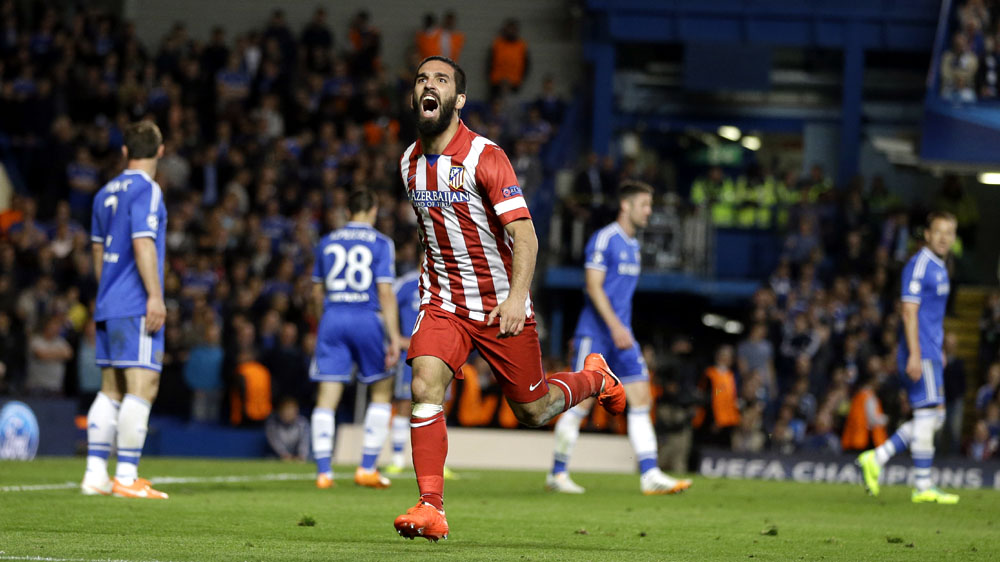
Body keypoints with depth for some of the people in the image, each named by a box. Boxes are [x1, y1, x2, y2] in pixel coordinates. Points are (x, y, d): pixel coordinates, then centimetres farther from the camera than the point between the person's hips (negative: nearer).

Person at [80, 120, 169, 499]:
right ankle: (126, 477, -13)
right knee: (142, 386, -9)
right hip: (137, 306, -9)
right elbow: (143, 243, -17)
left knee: (111, 390, 10)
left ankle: (95, 475, 7)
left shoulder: (106, 194, 16)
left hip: (108, 308, 9)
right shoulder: (146, 190, -9)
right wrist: (155, 296, -18)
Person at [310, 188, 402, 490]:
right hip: (366, 318, -3)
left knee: (327, 398, 0)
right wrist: (394, 338, -7)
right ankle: (367, 468, 7)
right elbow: (385, 292, -7)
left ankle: (323, 471, -10)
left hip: (332, 318, 3)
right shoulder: (380, 243, 0)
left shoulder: (327, 242, 12)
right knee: (381, 392, 13)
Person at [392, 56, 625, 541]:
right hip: (442, 302, 4)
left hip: (500, 306, -4)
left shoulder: (484, 157, -15)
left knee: (531, 411, 7)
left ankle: (594, 378, 38)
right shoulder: (410, 163, 4)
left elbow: (524, 233, -20)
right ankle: (431, 508, -21)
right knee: (425, 387, -21)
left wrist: (516, 296, -33)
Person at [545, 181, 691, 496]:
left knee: (641, 397, -2)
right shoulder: (604, 239, -10)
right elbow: (593, 286, -17)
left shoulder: (632, 245, 16)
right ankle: (557, 474, 4)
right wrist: (615, 326, -23)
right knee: (582, 402, -6)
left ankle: (650, 475, -5)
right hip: (596, 332, -8)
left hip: (621, 334, 8)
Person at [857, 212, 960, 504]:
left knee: (934, 418, 9)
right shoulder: (919, 265, -12)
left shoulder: (939, 268, 18)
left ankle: (876, 458, 11)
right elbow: (909, 312, -17)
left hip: (931, 353, 10)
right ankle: (923, 487, -4)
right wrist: (915, 354, -23)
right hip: (920, 353, -10)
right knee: (928, 414, -8)